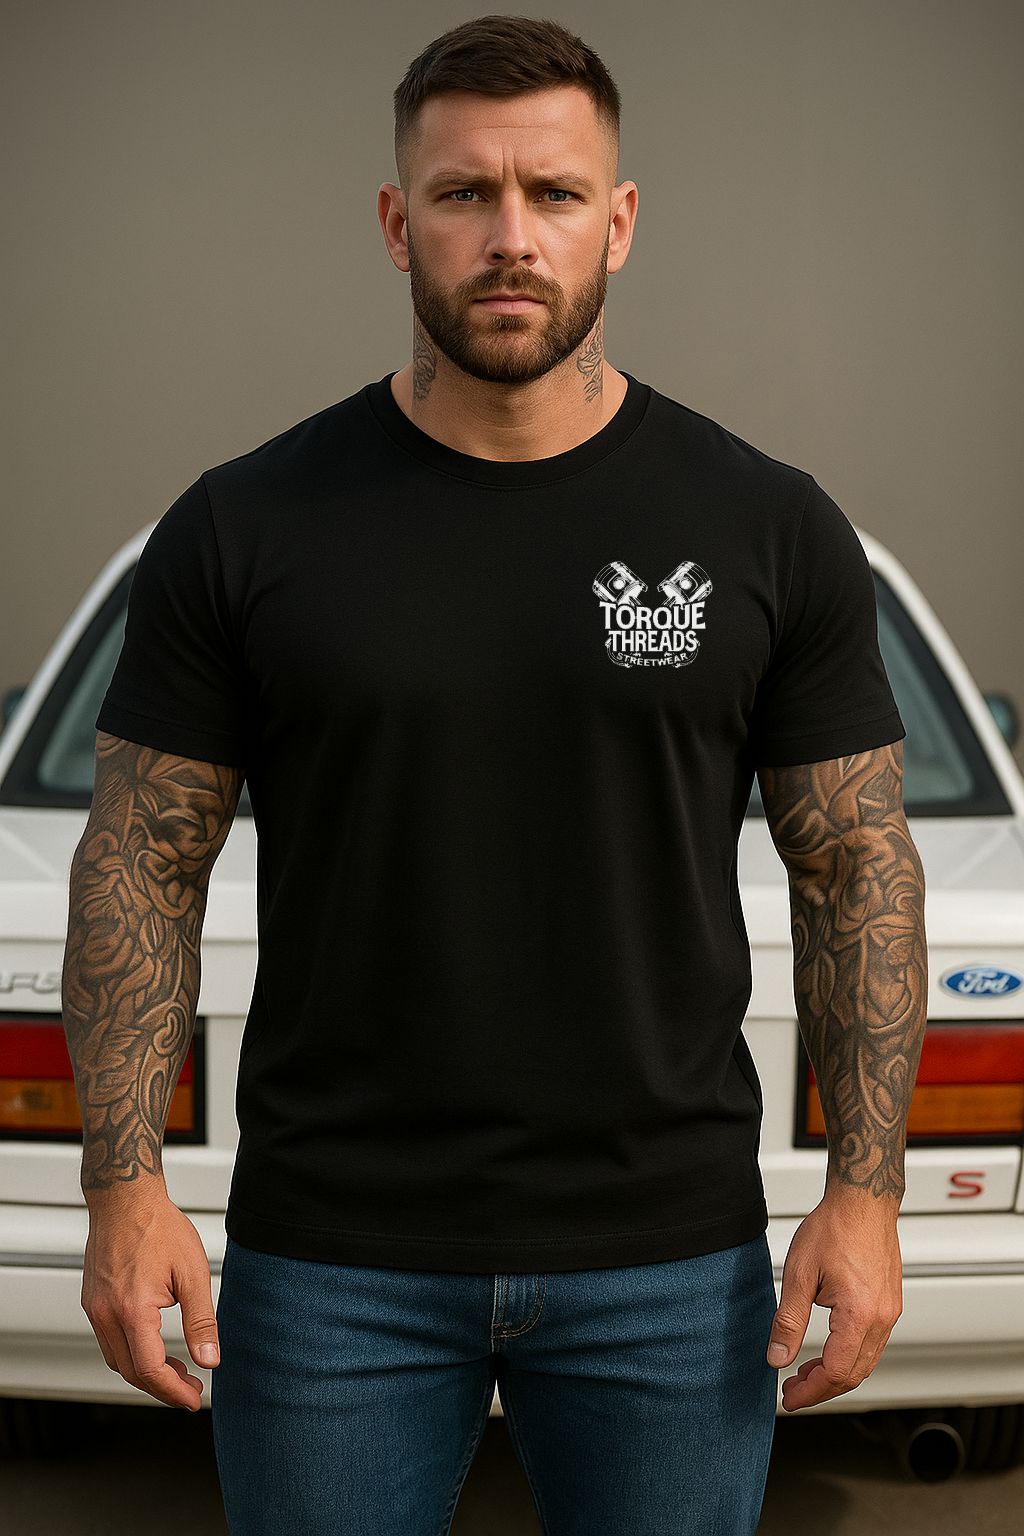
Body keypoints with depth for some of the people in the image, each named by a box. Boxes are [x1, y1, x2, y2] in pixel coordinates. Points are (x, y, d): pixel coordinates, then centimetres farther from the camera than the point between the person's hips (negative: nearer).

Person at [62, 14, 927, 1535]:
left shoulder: (771, 529, -1)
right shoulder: (247, 528, -2)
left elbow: (858, 866, 3)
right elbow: (143, 865, 1)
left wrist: (864, 1192, -4)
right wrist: (126, 1187, -7)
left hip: (670, 1259, 1)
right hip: (330, 1260, 0)